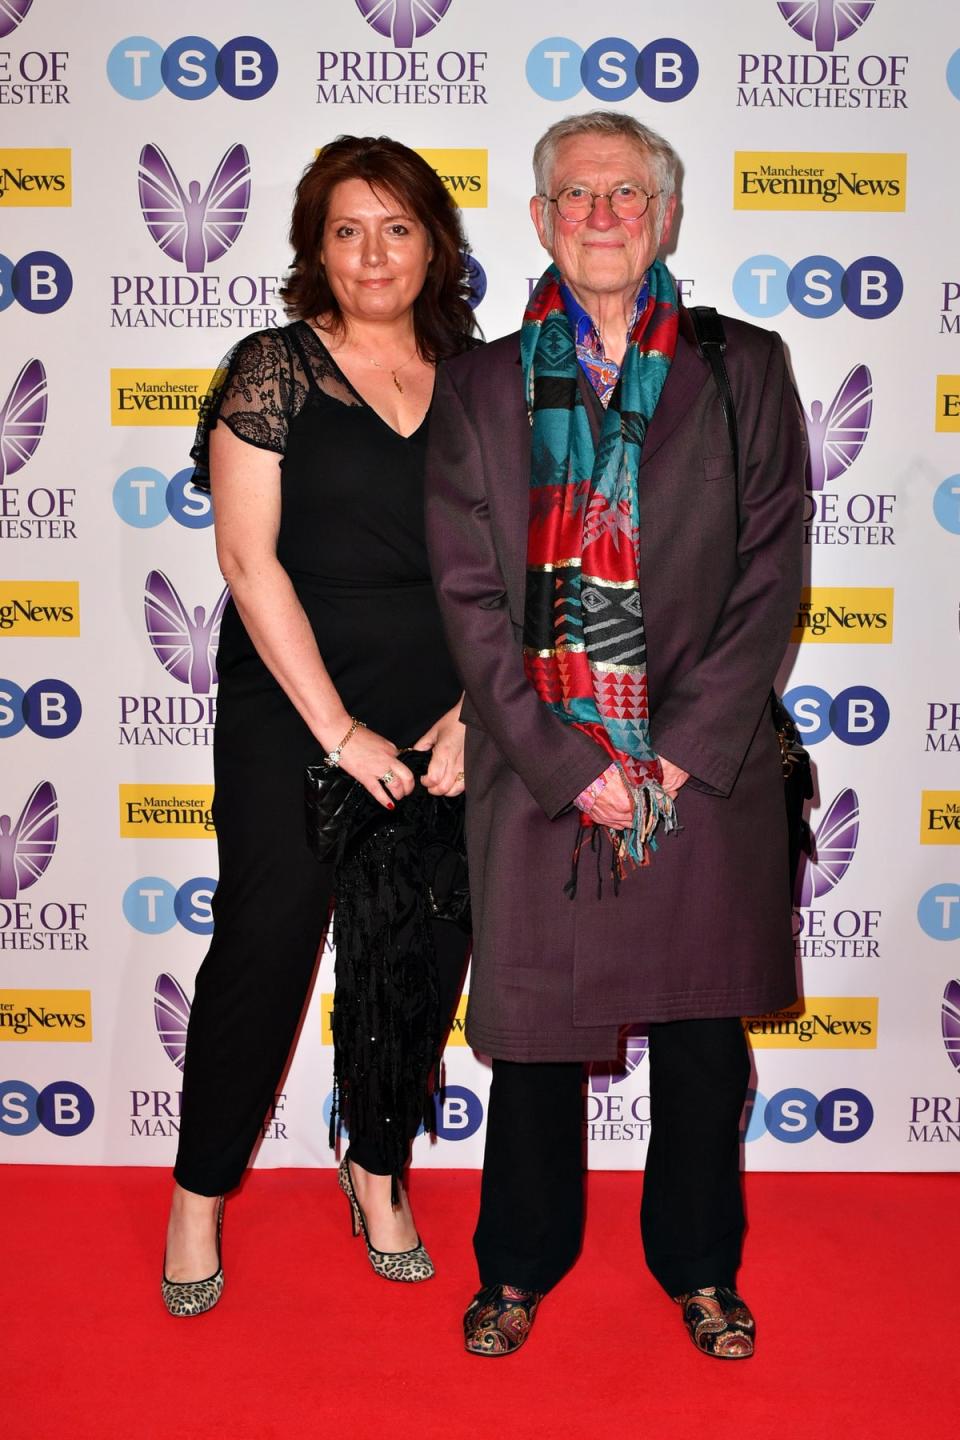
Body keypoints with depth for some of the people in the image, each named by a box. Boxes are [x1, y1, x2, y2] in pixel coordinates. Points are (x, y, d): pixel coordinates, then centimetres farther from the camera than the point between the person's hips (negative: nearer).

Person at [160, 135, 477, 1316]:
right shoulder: (274, 368, -2)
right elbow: (249, 560, -8)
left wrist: (475, 712, -4)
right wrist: (337, 729, -11)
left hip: (444, 723, 4)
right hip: (290, 712, -3)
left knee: (427, 953, 9)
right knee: (264, 948, 2)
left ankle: (375, 1167, 33)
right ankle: (199, 1198, 23)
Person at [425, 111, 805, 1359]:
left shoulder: (744, 370, 5)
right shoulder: (480, 386, 5)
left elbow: (770, 577, 0)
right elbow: (470, 594, 0)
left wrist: (683, 751, -9)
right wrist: (567, 764, -9)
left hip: (706, 765, 1)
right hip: (540, 765, 0)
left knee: (703, 1030, 11)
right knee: (534, 1028, 9)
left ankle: (701, 1266, 33)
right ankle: (520, 1267, 31)